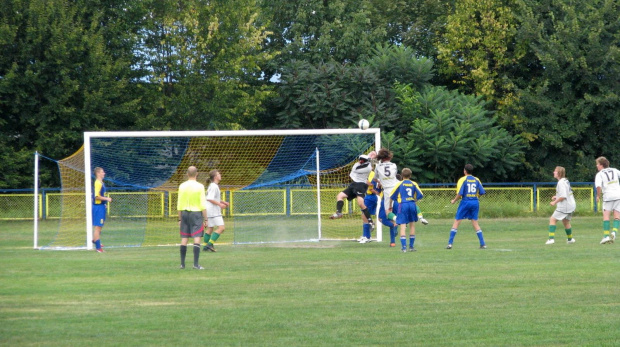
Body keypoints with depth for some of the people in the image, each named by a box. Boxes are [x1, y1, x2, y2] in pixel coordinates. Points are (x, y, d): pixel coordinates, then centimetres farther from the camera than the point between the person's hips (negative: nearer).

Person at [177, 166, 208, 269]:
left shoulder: (182, 186, 3)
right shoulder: (199, 186, -6)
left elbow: (179, 204, 5)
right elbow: (203, 204, -8)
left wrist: (180, 219, 12)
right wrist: (205, 219, -3)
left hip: (184, 213, 4)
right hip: (196, 213, -4)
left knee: (184, 239, 9)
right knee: (197, 238, -5)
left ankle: (182, 263, 11)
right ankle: (196, 264, -13)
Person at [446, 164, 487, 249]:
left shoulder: (463, 180, -6)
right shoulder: (476, 180, 6)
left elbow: (460, 193, -14)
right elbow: (482, 192, 4)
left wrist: (454, 200, 2)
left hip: (465, 202, -4)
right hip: (475, 202, 4)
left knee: (456, 222, 2)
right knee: (475, 223, 11)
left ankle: (450, 243, -4)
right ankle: (483, 244, 6)